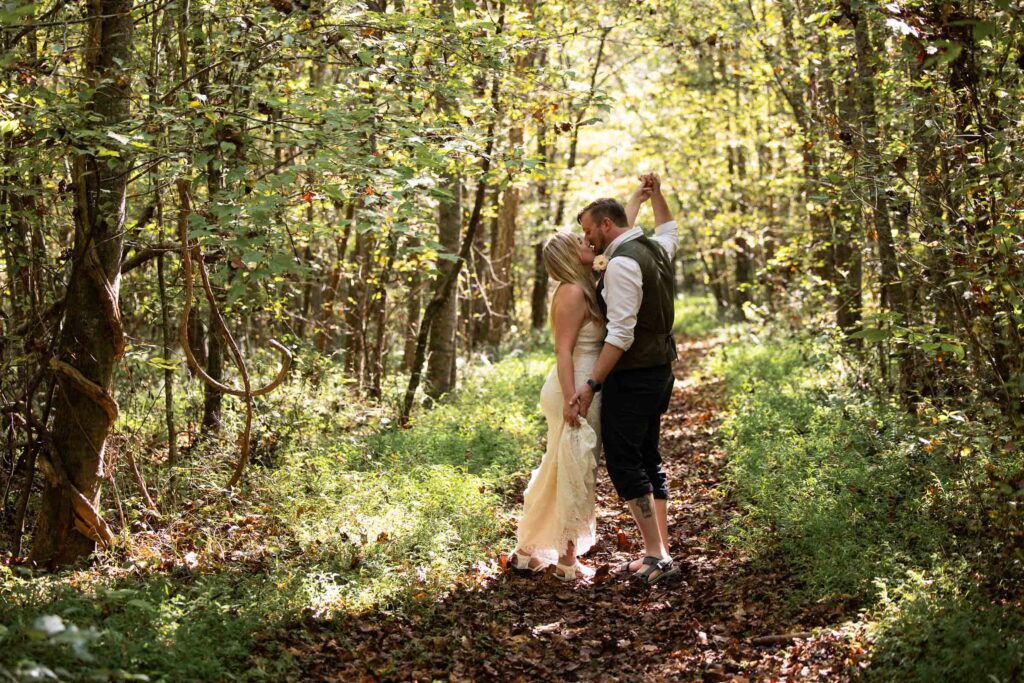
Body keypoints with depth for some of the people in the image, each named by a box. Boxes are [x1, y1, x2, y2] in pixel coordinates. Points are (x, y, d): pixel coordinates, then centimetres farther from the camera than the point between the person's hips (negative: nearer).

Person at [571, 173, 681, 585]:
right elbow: (669, 229, 39)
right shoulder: (656, 249, 10)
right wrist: (655, 193, 39)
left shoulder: (621, 263, -18)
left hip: (632, 376, -10)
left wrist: (592, 385, -24)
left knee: (624, 462, -6)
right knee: (648, 458, 13)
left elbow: (621, 333, -23)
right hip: (661, 370, 10)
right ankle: (661, 553, 16)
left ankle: (655, 555, -6)